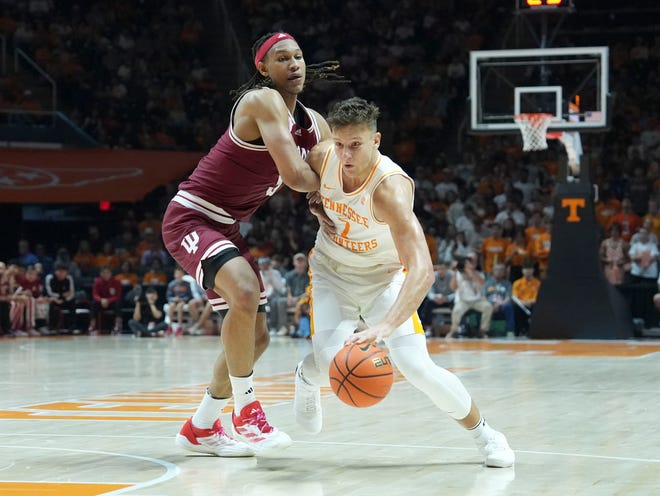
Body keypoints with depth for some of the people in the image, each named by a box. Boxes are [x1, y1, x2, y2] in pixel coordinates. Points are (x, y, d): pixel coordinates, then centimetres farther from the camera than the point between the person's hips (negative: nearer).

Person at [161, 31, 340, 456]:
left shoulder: (315, 124, 6)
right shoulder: (263, 101, -20)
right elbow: (295, 176, -29)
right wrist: (321, 185, -7)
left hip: (229, 228, 9)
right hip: (190, 217, -9)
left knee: (256, 337, 11)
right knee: (246, 294, -33)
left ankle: (200, 429, 28)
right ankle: (246, 410, -17)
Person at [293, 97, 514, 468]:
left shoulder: (390, 187, -36)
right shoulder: (321, 158, -21)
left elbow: (422, 270, -47)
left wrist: (385, 326, -58)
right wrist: (317, 208, -11)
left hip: (383, 276, -2)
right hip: (332, 271, 3)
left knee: (416, 365, -19)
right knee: (329, 358, -23)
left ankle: (485, 434, 5)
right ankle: (307, 378, 17)